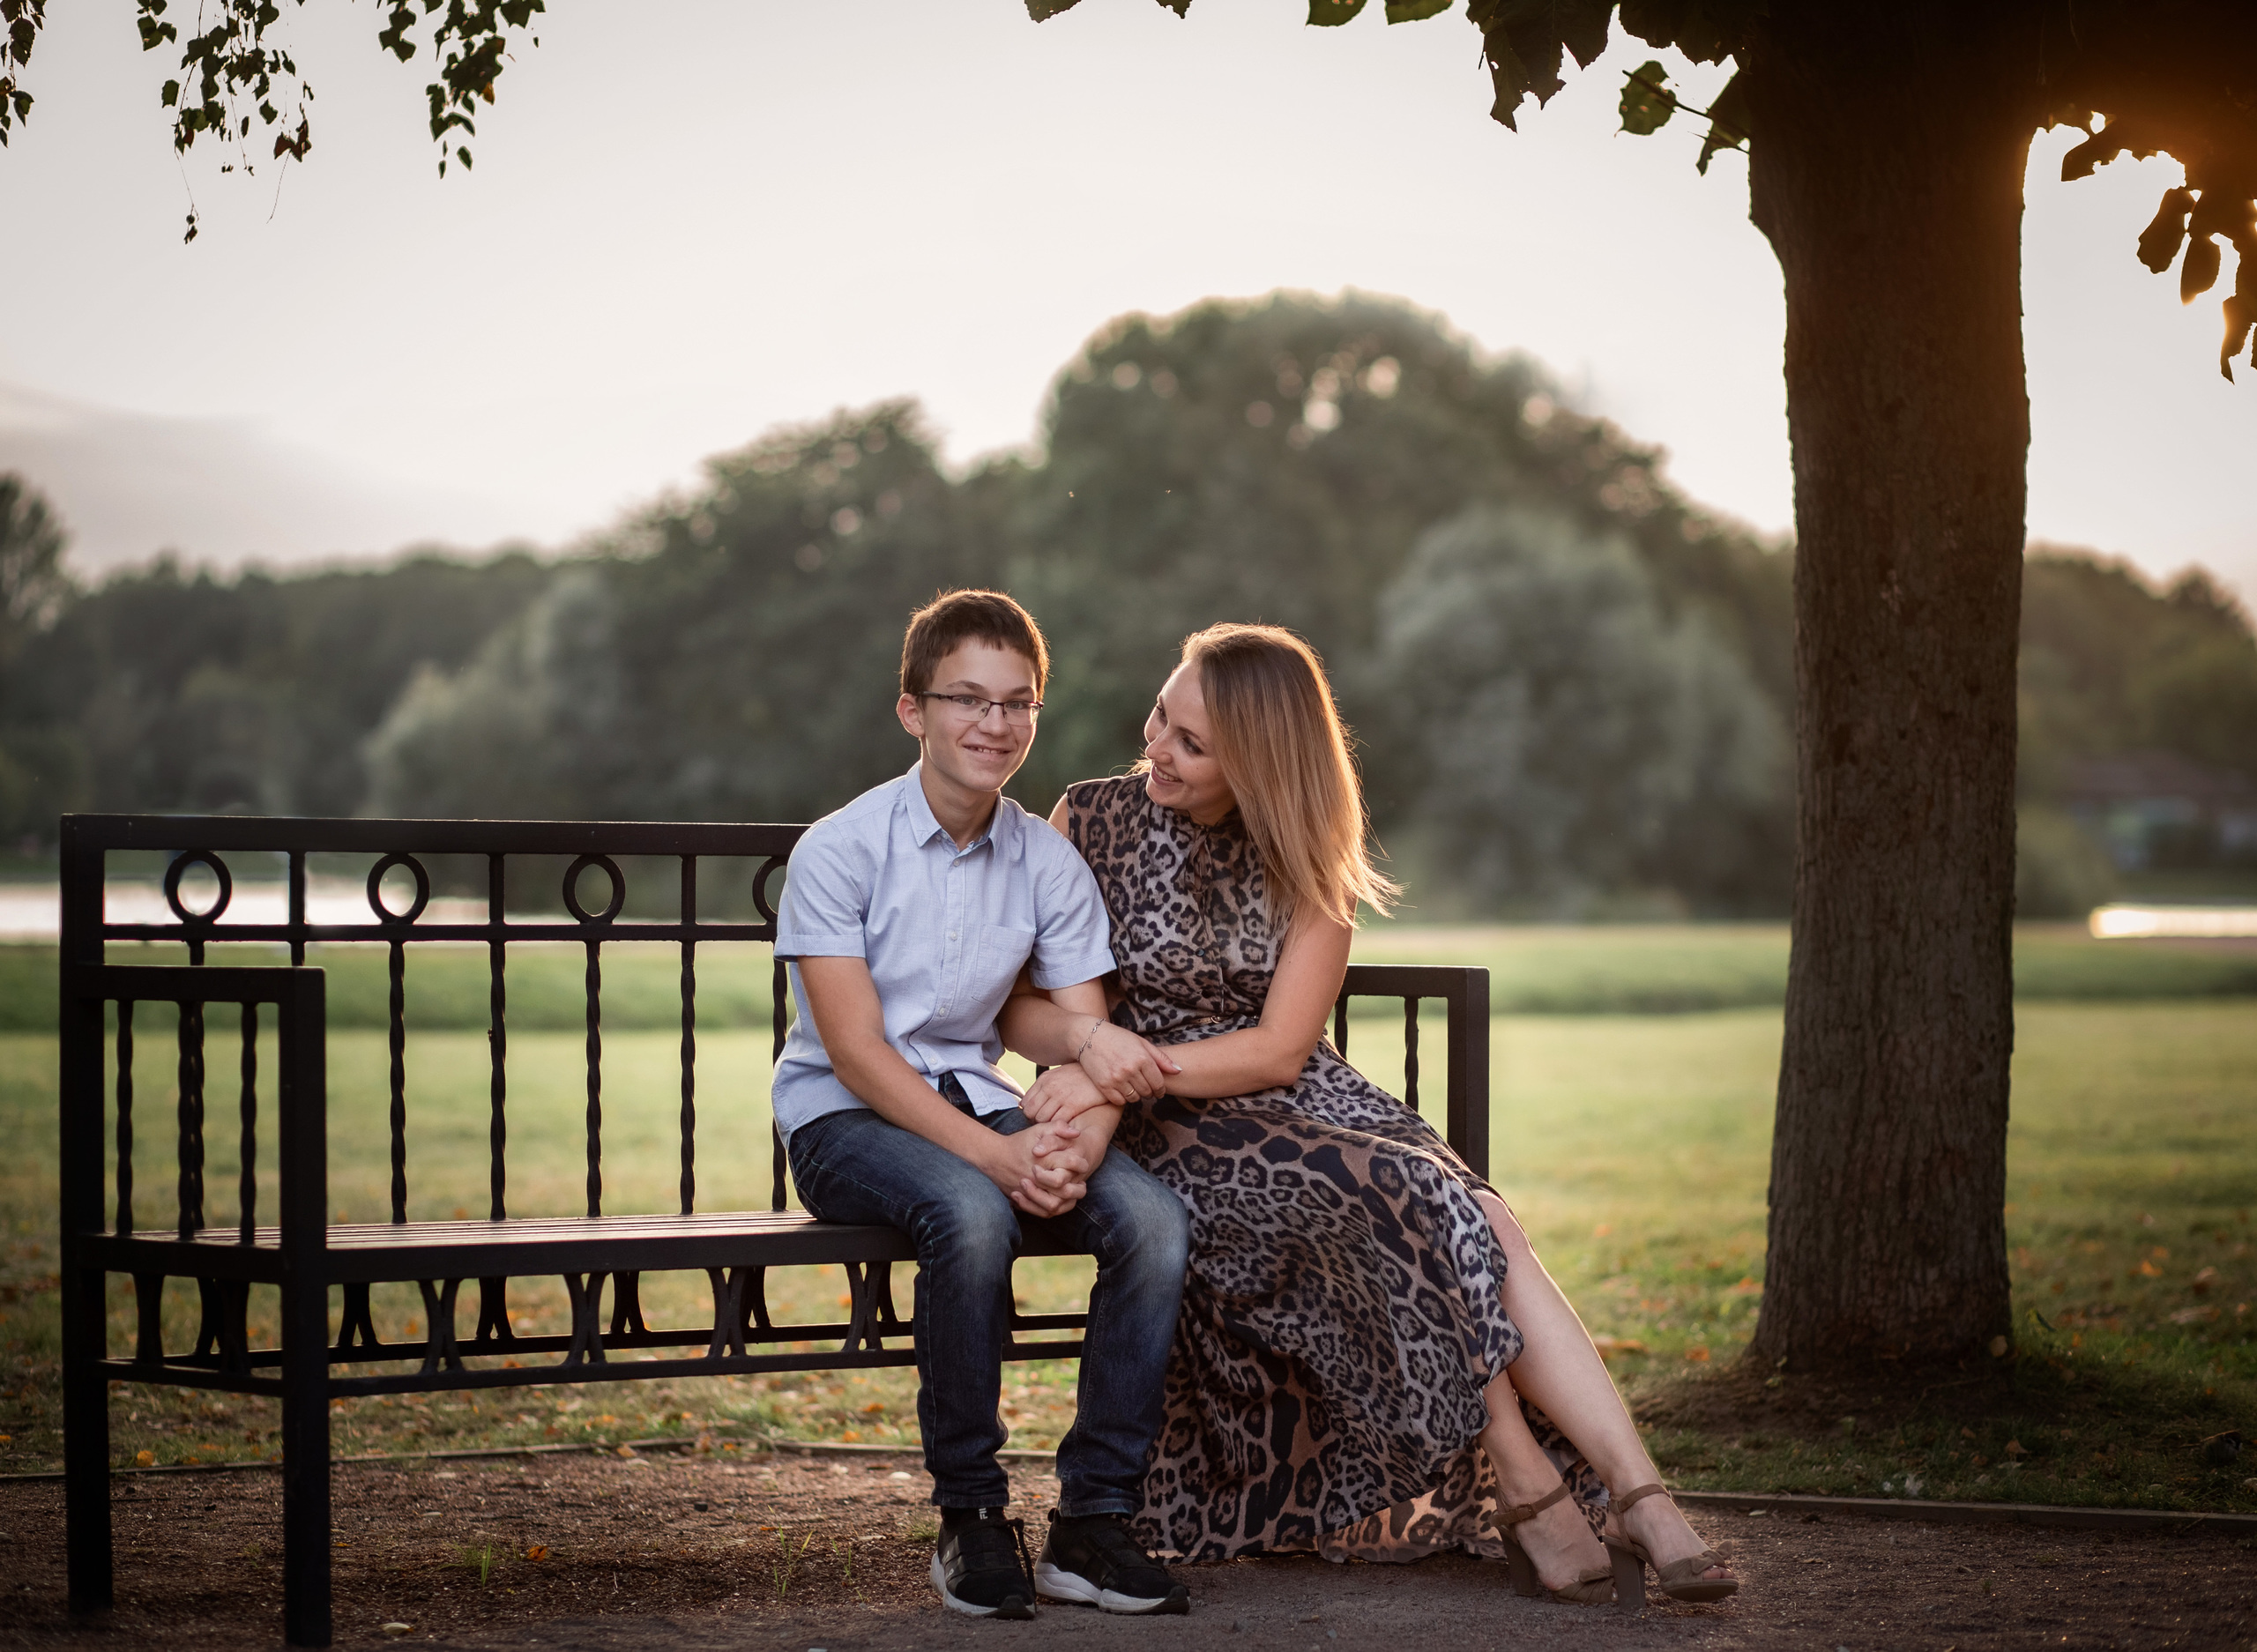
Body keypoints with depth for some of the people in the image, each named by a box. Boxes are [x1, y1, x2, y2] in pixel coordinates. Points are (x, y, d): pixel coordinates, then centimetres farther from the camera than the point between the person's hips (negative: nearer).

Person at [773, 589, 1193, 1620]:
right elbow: (856, 1051, -17)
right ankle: (970, 1518, -21)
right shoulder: (839, 851, -9)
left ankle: (1091, 1522, -17)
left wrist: (1081, 1142, -24)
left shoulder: (1050, 866, 5)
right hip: (843, 1120, -5)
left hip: (978, 1103, 5)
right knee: (971, 1214, -37)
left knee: (1152, 1218, -23)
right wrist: (994, 1154, -29)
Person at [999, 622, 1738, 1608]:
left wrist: (1140, 1069, -20)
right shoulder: (1094, 821, -1)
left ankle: (1642, 1503, -30)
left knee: (1485, 1222, -24)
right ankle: (1527, 1492, -23)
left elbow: (1280, 1049, -5)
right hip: (1171, 1130, -3)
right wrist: (1092, 1039, -25)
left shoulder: (1306, 863, 4)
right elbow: (1014, 1007, -3)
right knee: (1405, 1197, -29)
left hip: (1301, 1102, 3)